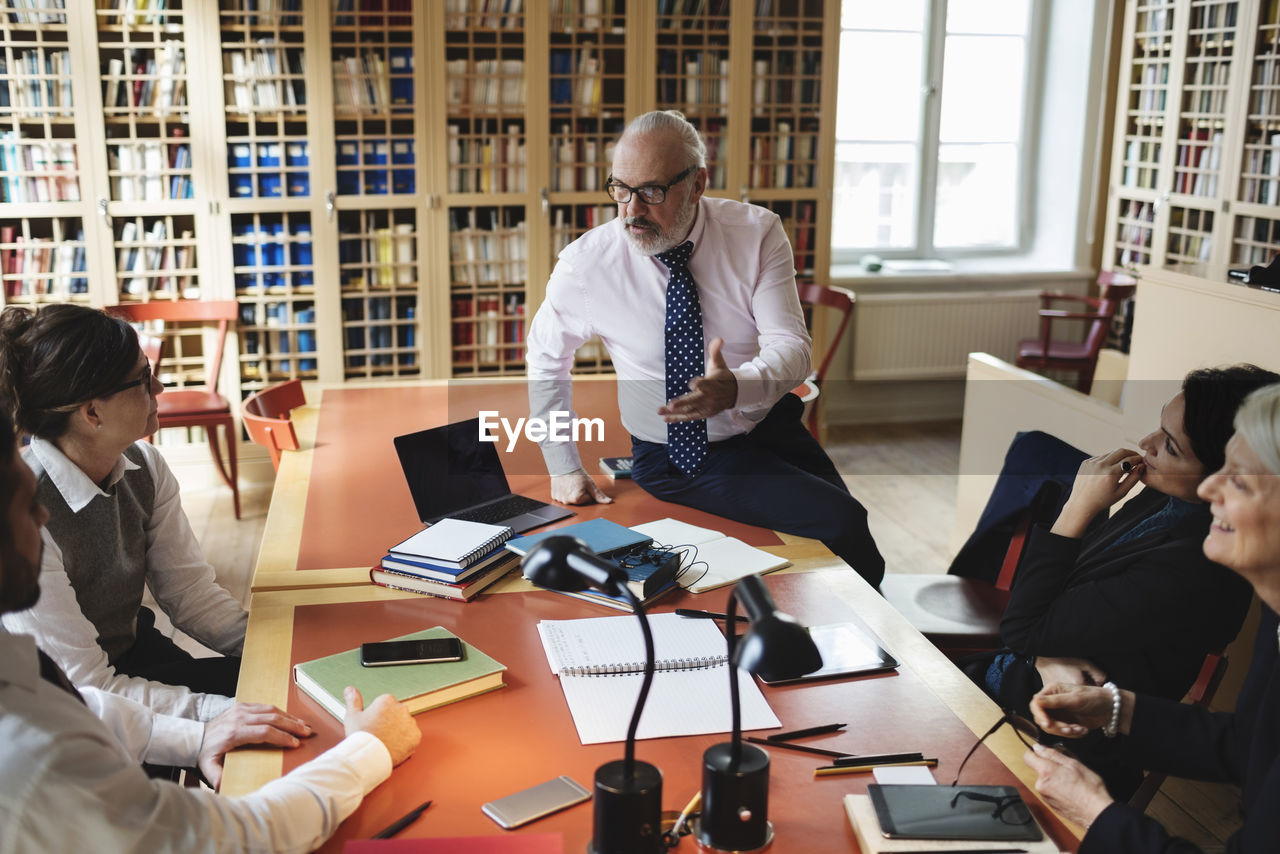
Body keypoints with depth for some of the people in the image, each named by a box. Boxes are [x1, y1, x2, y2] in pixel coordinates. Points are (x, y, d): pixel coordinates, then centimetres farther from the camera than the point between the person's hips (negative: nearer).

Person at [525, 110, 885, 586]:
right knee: (841, 522, -23)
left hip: (770, 432, 4)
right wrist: (564, 468, 4)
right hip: (671, 458, -3)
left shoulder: (757, 233, -9)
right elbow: (546, 359, 6)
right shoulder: (586, 263, -10)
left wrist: (734, 388, -37)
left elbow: (791, 348, -15)